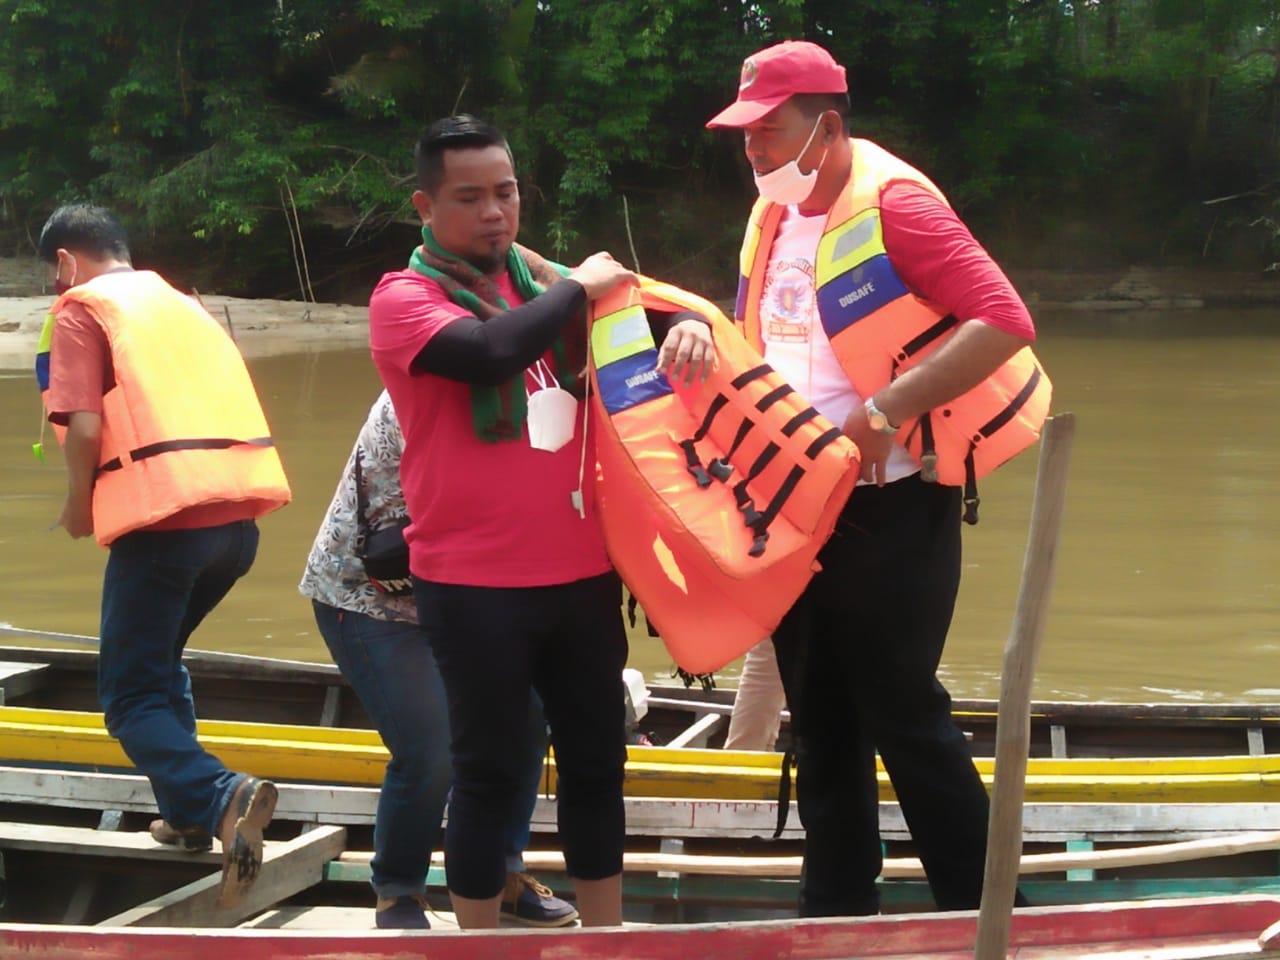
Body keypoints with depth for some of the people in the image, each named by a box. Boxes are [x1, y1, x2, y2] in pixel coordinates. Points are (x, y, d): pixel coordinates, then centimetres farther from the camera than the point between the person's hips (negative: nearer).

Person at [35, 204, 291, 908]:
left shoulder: (82, 307, 3)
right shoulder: (180, 303, 25)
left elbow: (84, 426, -9)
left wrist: (79, 507, 7)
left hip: (166, 518, -7)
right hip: (241, 510, 7)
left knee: (131, 696, -2)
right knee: (160, 658, 27)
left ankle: (220, 796, -27)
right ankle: (186, 814, 24)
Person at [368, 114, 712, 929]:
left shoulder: (543, 282, 8)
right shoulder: (405, 297, -8)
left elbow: (637, 315, 9)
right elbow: (491, 351, -26)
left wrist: (688, 324, -14)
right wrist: (579, 289, -13)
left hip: (583, 573, 6)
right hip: (475, 585, -5)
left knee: (596, 761, 14)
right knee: (489, 771, 4)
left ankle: (607, 936, 27)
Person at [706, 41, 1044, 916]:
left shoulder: (893, 203, -15)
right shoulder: (774, 216, 10)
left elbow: (1005, 321, -24)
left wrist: (882, 412, -28)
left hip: (891, 505, -8)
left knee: (900, 710, -5)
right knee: (820, 716, 13)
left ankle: (982, 908, 8)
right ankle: (837, 910, 23)